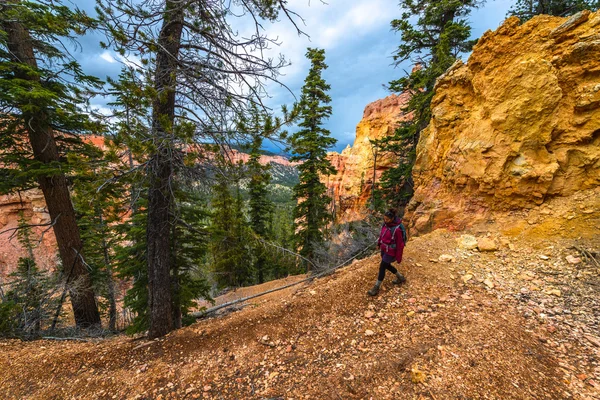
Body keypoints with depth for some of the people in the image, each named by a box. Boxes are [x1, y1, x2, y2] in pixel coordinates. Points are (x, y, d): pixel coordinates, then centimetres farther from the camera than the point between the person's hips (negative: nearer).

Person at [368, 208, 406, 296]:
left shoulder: (397, 229, -30)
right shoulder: (386, 223, -7)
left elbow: (400, 245, -20)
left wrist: (399, 258, -12)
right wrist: (379, 243, 19)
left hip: (391, 252, -8)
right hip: (384, 249, 8)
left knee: (382, 268, -1)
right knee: (386, 265, 23)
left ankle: (376, 288, 16)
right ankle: (400, 278, 47)